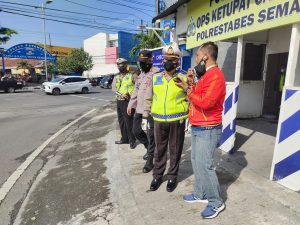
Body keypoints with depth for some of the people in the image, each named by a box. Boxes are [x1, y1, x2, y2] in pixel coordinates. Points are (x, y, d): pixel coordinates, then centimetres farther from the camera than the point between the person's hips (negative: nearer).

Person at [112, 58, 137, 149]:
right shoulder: (116, 77, 13)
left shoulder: (131, 76, -3)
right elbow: (113, 88, -1)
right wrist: (121, 94, -19)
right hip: (119, 101, 7)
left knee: (129, 121, -4)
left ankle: (132, 141, 7)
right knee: (121, 120, 13)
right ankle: (124, 138, 26)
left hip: (128, 101, -7)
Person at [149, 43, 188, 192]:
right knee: (159, 149, 13)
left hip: (177, 121, -2)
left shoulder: (183, 78, -2)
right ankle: (157, 175, 29)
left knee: (175, 150, 10)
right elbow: (150, 98, 11)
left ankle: (172, 177, 27)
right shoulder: (155, 78, 7)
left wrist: (188, 119, -7)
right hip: (159, 121, 3)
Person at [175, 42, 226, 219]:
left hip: (208, 129, -10)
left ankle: (216, 203, 14)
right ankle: (200, 194, 31)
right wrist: (192, 83, 3)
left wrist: (187, 89, -15)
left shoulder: (215, 75, -17)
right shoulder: (207, 74, 16)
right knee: (197, 162, 16)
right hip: (198, 127, 10)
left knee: (204, 166, -4)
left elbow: (205, 102, -25)